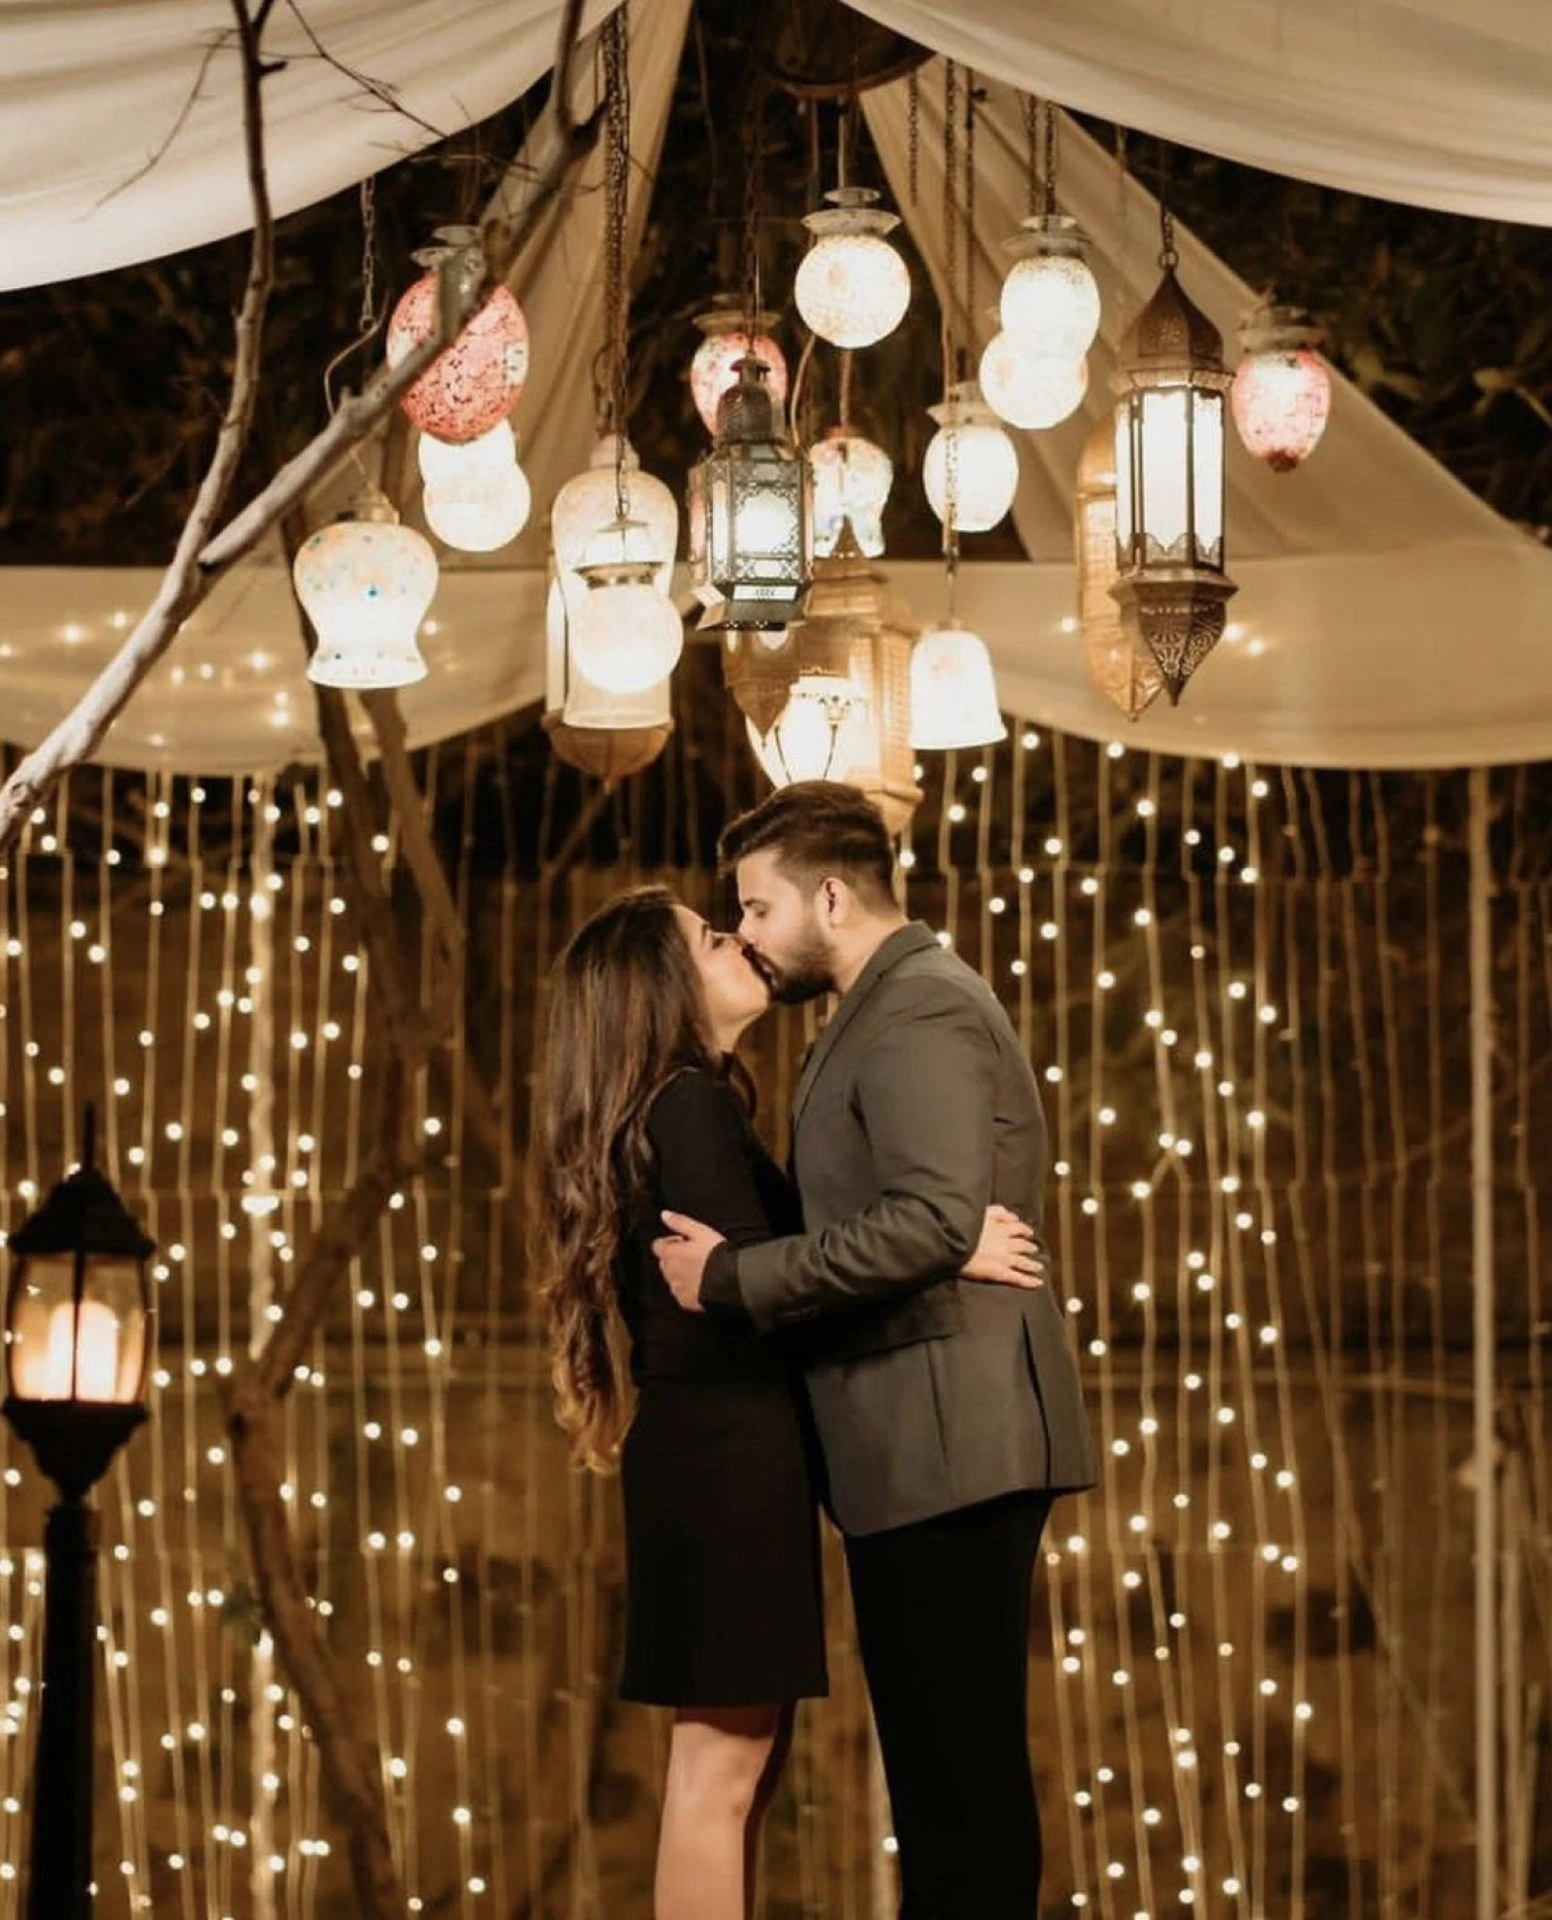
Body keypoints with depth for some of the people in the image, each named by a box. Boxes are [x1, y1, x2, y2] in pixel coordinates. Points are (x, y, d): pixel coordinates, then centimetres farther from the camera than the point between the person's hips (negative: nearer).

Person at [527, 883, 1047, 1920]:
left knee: (745, 1759, 11)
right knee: (721, 1763, -9)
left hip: (727, 1453, 10)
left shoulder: (695, 1105, 18)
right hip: (724, 1455, -10)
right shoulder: (687, 1107, -12)